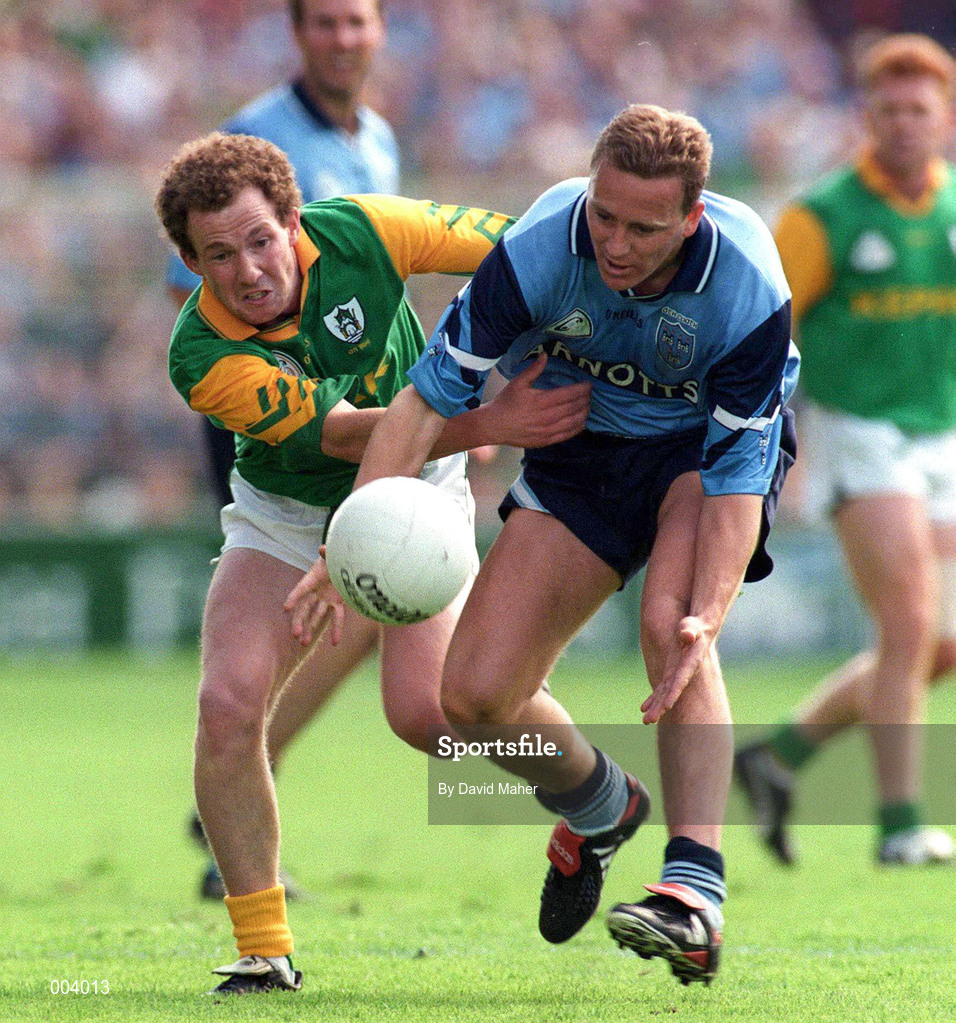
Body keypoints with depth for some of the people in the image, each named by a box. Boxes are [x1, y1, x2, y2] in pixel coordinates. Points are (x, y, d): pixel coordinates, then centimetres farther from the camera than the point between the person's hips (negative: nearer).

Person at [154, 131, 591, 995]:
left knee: (427, 714, -17)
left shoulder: (360, 233, -24)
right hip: (282, 521, 0)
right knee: (228, 704, -19)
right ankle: (264, 949, -6)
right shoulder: (203, 360, -28)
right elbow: (344, 433, -35)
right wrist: (487, 422, -43)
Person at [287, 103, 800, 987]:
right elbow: (432, 393, -23)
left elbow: (739, 474, -30)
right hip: (579, 448, 3)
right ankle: (603, 810, 27)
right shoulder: (538, 250, -29)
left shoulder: (748, 290, -33)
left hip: (710, 444, -3)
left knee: (670, 621, -35)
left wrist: (705, 617, -46)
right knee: (476, 694, -7)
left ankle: (696, 896, -36)